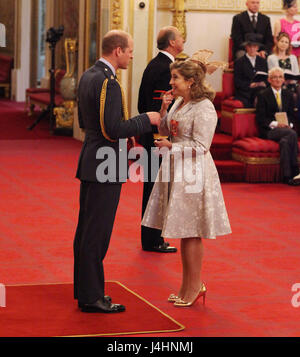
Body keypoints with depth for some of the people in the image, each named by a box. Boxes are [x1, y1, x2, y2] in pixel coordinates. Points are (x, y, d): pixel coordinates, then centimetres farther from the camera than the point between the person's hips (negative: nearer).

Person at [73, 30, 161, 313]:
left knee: (86, 228, 15)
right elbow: (113, 129, -24)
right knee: (97, 232, -4)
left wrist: (127, 127, 20)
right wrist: (146, 120, -11)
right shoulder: (108, 83, -19)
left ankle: (84, 289, 25)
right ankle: (91, 297, 2)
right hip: (105, 167, -10)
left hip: (90, 162, 10)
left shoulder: (88, 76, 11)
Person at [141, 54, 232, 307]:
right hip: (177, 170, 9)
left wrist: (170, 146, -14)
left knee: (191, 233, -1)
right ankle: (189, 286, 23)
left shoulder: (204, 108, -16)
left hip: (193, 173, -9)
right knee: (184, 232, 13)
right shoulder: (179, 102, 10)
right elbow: (165, 131, 18)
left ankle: (194, 287, 10)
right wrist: (164, 109, 3)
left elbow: (200, 146, -17)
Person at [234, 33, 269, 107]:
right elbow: (237, 82, 1)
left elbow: (267, 78, 19)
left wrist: (264, 83, -5)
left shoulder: (263, 61, 24)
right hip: (244, 94, -3)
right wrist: (250, 85, -14)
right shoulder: (239, 62, 11)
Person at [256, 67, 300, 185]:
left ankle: (288, 176, -34)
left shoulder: (288, 94, 18)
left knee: (285, 141, -34)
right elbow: (260, 118, -3)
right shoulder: (263, 95, 3)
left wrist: (289, 124, -5)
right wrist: (275, 124, -17)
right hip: (268, 130, -4)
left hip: (285, 128, 4)